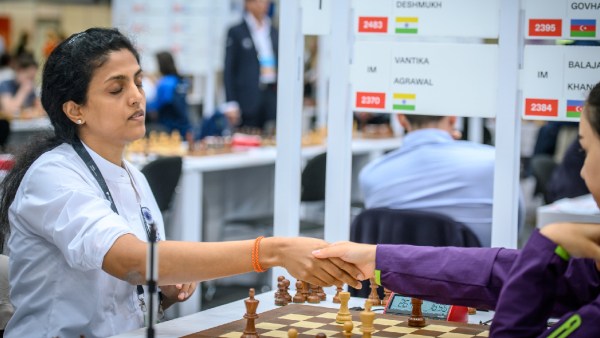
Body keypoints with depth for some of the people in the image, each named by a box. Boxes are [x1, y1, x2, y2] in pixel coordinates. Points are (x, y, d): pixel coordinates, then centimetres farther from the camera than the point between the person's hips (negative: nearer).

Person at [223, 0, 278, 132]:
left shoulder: (275, 33, 14)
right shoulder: (236, 32, 2)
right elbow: (229, 70, -1)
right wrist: (231, 104, -8)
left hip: (272, 95, 4)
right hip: (249, 100, -4)